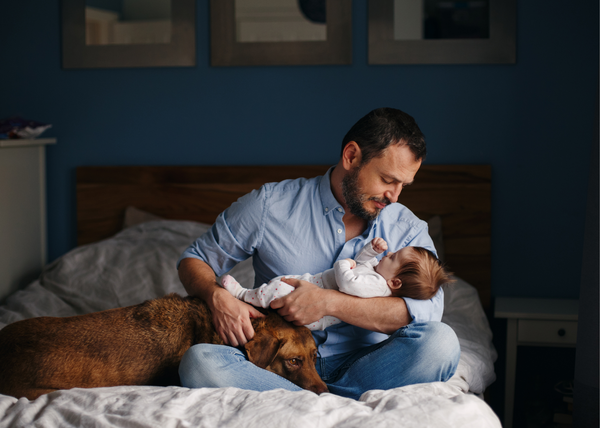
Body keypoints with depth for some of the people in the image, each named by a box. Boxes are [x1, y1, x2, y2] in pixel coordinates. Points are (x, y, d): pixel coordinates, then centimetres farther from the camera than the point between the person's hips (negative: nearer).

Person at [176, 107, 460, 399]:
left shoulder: (408, 229, 5)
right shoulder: (270, 205, 2)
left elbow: (427, 310, -12)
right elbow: (195, 260, 10)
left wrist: (329, 302, -20)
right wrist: (217, 296, -15)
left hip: (358, 367, 1)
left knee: (440, 342, -28)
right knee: (198, 362, -32)